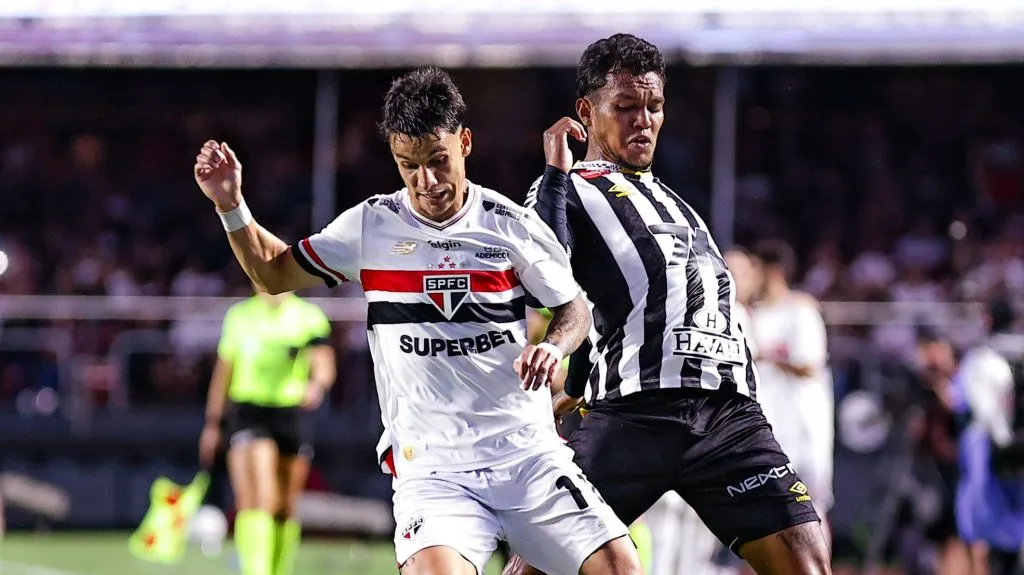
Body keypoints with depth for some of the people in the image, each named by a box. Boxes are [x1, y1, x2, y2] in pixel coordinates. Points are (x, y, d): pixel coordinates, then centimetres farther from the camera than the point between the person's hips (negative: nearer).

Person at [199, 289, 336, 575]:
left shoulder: (309, 317, 3)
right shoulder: (239, 315, 9)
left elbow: (324, 363, -12)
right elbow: (223, 371, 17)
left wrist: (317, 385, -35)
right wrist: (212, 423, 18)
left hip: (291, 415, 1)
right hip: (247, 413, -1)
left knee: (285, 509, 9)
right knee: (260, 500, -19)